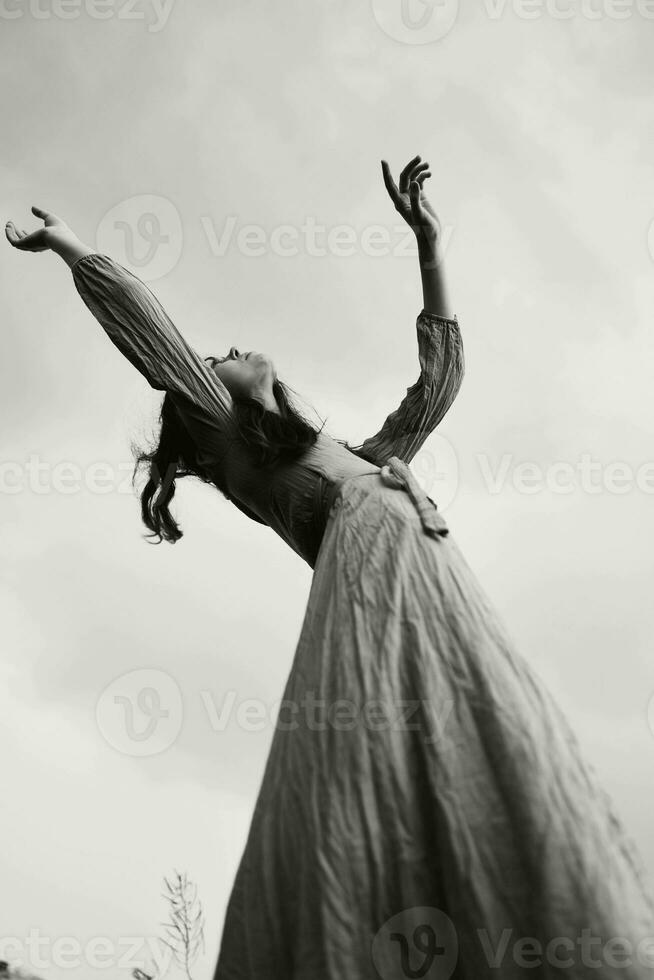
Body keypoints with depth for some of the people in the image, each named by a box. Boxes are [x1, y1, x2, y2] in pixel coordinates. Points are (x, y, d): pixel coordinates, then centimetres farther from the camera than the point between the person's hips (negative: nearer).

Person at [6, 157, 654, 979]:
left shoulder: (361, 457, 38)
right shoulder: (229, 438, 22)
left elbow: (440, 377, 43)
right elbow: (148, 331, 21)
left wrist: (428, 243, 46)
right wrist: (70, 247, 35)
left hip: (449, 610, 6)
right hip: (373, 580, -6)